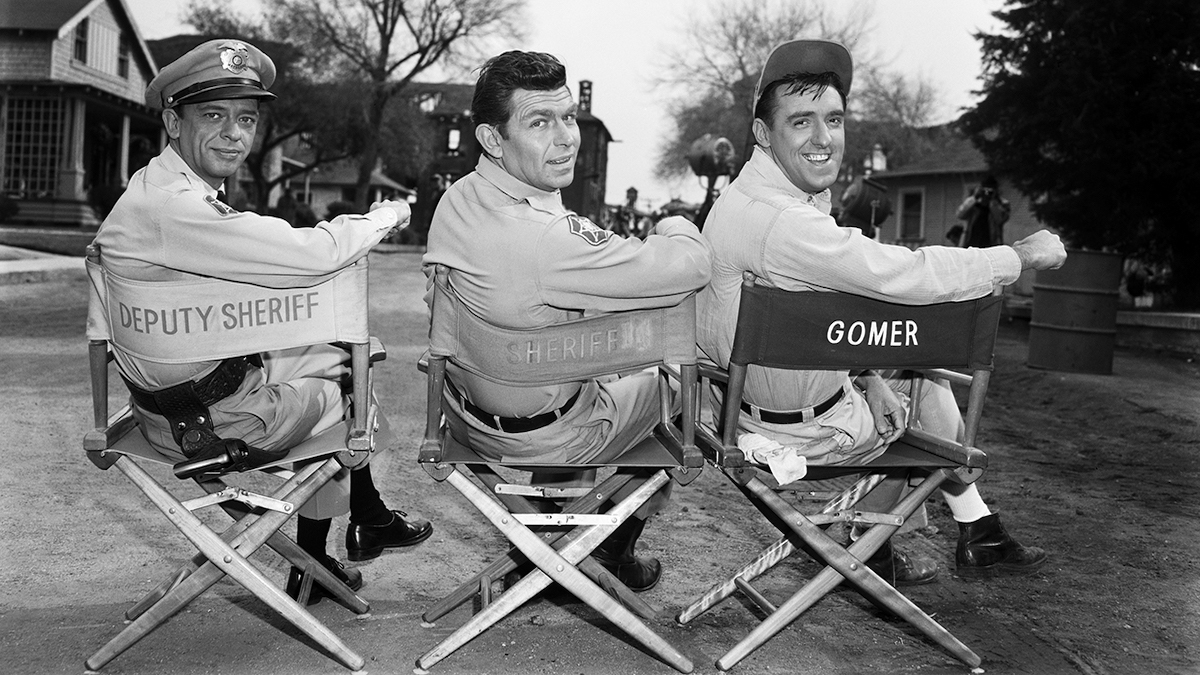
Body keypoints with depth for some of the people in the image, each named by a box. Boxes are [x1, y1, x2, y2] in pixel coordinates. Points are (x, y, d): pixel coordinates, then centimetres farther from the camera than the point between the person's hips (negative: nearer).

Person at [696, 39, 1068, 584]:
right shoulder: (781, 222, -31)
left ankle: (978, 537, 30)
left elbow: (836, 301, 11)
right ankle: (871, 553, 33)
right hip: (800, 429, -9)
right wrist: (1024, 255, -17)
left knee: (923, 375, 19)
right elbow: (911, 276, -30)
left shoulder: (794, 194, 3)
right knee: (926, 399, 14)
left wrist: (869, 375, 0)